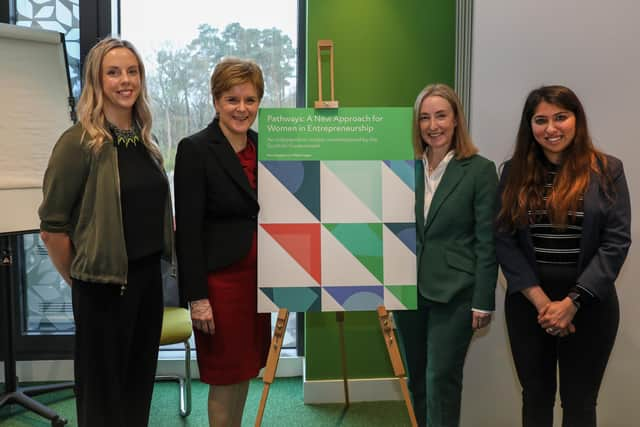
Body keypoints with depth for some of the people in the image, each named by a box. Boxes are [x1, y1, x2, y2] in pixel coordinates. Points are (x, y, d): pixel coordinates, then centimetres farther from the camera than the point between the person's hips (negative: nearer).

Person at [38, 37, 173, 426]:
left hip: (149, 276, 6)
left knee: (139, 384, 18)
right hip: (103, 284, -6)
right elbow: (52, 226, -11)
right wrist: (77, 278, -4)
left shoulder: (145, 141, 7)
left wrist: (154, 265, 12)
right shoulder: (79, 141, -13)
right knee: (102, 388, 10)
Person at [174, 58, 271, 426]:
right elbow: (188, 229, -15)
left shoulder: (261, 147, 7)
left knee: (246, 369, 17)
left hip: (258, 274, 6)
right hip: (220, 278, -6)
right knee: (226, 375, 6)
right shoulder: (195, 149, -12)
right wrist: (197, 297, -16)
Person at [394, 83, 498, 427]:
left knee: (441, 378, -2)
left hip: (454, 293, -4)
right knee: (416, 378, 15)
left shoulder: (480, 170, -6)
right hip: (408, 290, 5)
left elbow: (486, 242, -7)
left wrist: (483, 301, -9)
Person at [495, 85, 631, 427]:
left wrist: (572, 302, -14)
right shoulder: (514, 172, 2)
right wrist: (540, 299, -11)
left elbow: (616, 242, -7)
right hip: (527, 302, 2)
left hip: (588, 303, -1)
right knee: (535, 396, 14)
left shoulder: (607, 171, -2)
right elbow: (504, 240, -2)